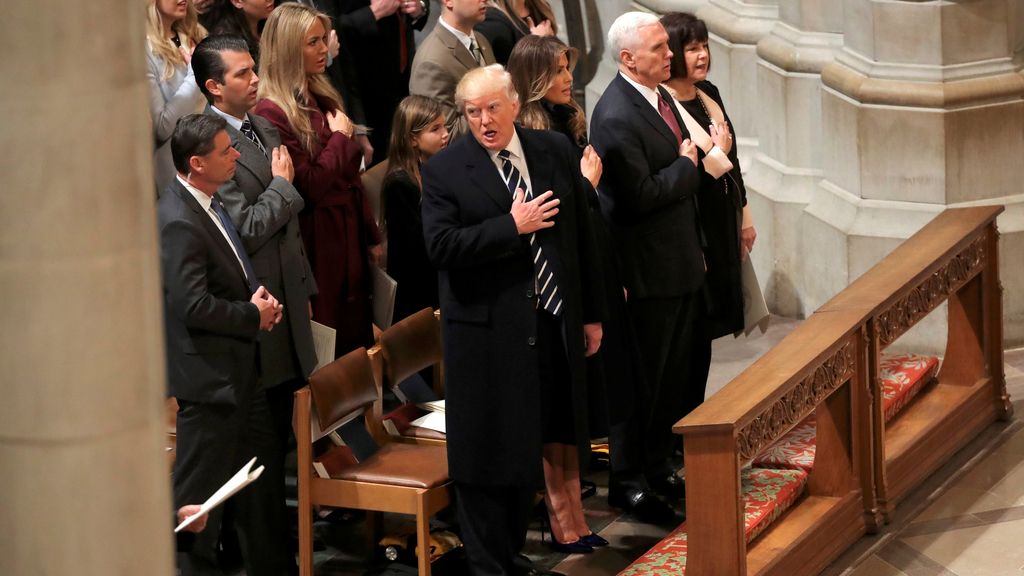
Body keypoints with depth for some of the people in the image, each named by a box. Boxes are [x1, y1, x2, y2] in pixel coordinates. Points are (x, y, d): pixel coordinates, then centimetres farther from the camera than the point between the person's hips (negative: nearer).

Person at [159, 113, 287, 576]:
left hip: (239, 366, 11)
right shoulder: (178, 222, -23)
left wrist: (259, 299, 3)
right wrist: (252, 316, -13)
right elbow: (194, 307, -27)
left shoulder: (209, 203, 7)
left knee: (259, 467, 20)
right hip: (208, 373, -11)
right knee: (202, 486, 0)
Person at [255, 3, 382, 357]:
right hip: (317, 242, -8)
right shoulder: (272, 112, -16)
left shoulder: (323, 98, 10)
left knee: (357, 335, 13)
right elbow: (311, 186, -20)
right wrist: (339, 137, -10)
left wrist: (371, 235, 14)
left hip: (348, 233, 8)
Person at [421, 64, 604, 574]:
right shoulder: (444, 170, -5)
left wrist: (592, 314, 11)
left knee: (533, 445, 12)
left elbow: (581, 236, 11)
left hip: (553, 325, 4)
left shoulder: (555, 151, 6)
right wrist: (513, 227, -18)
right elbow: (440, 246, -16)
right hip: (487, 334, -4)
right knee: (487, 455, 2)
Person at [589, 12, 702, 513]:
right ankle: (628, 480, 12)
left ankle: (659, 466, 28)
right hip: (646, 270, -9)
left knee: (674, 374, 16)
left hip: (679, 260, 9)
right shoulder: (615, 117, -22)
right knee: (643, 379, 1)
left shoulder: (660, 96, 8)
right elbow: (642, 195, -25)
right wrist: (687, 166, -11)